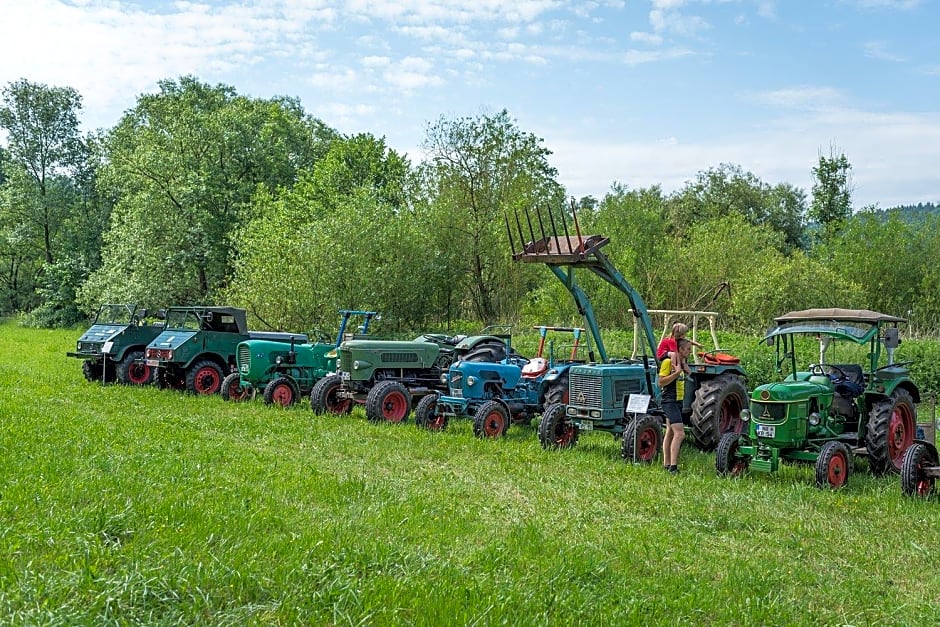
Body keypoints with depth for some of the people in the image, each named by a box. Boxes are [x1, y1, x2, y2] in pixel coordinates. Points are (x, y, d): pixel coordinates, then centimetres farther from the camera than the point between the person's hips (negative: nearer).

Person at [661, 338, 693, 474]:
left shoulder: (680, 362, 13)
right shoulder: (668, 361, -13)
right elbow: (661, 382, -17)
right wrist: (677, 372, -23)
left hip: (678, 401, 10)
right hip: (670, 401, -10)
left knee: (670, 433, 13)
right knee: (680, 433, -17)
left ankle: (666, 464, 19)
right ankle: (673, 466, -20)